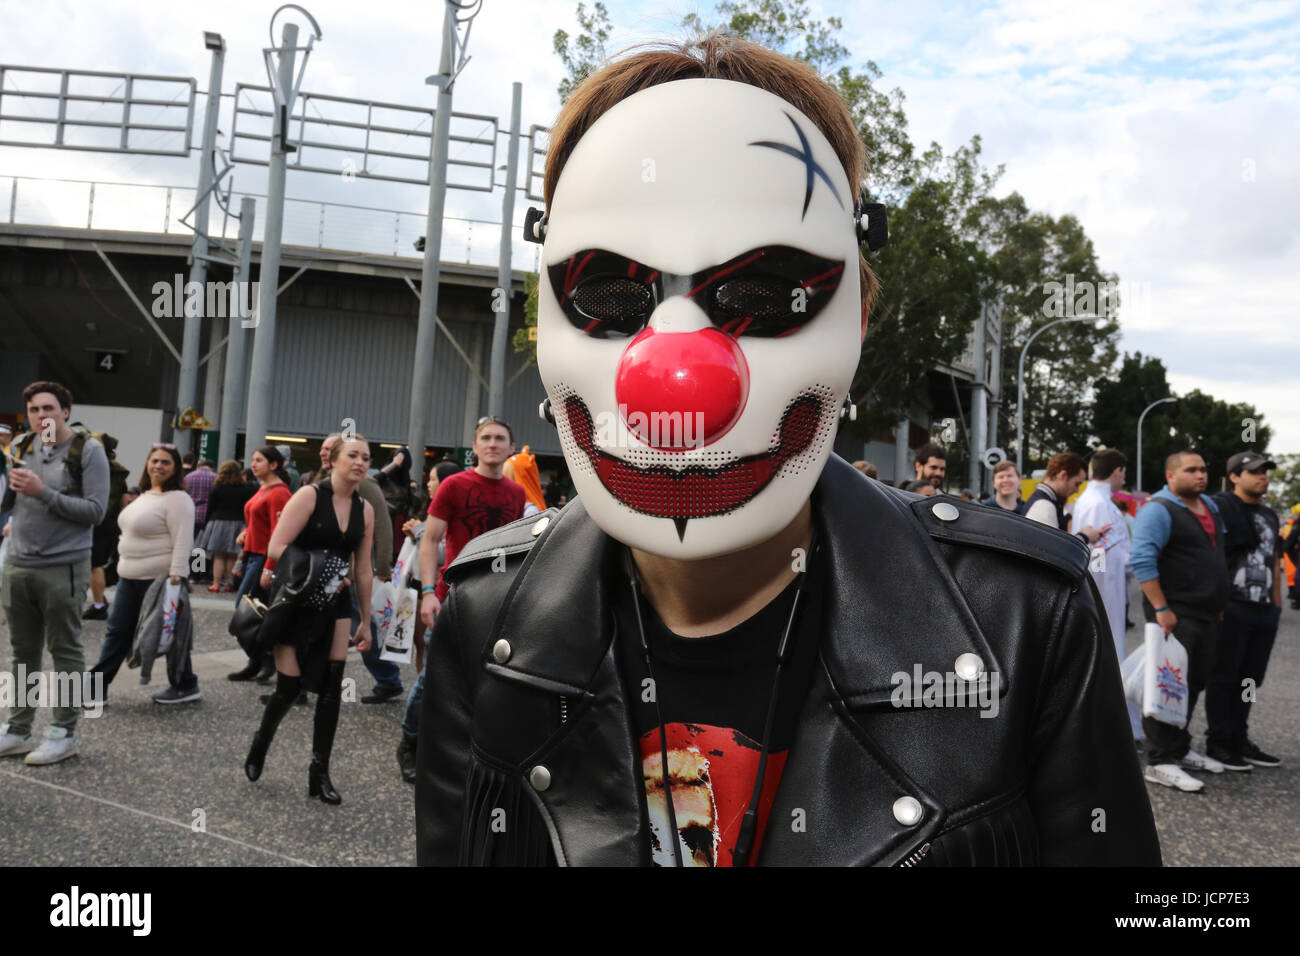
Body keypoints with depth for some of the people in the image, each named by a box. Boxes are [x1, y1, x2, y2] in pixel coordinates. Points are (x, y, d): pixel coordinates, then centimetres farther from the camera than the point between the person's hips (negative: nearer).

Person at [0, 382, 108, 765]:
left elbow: (96, 510, -13)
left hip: (63, 568, -5)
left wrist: (43, 493, -18)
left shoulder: (87, 450, -7)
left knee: (65, 652, 3)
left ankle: (64, 733, 11)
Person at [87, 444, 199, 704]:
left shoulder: (177, 499, -16)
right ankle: (96, 686, 20)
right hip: (129, 577, 9)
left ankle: (186, 686, 14)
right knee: (118, 631, 12)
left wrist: (176, 577, -28)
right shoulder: (145, 495, 14)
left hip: (160, 580, -9)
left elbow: (183, 542, -22)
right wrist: (125, 568, 23)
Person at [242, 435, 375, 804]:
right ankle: (259, 744, 32)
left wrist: (365, 620, 13)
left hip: (335, 605, 4)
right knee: (289, 687, 0)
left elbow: (363, 569, 11)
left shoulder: (365, 510, 5)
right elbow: (276, 548, -15)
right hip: (297, 603, -4)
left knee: (331, 688, -1)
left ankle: (320, 772, 10)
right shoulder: (309, 496, -10)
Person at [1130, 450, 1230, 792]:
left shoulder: (1210, 507, 15)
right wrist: (1161, 609, -24)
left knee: (1194, 684, 15)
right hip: (1175, 616, -9)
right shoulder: (1159, 510, -13)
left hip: (1207, 615, 9)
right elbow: (1142, 561, -21)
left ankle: (1180, 748, 28)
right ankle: (1159, 762, -3)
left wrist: (1219, 605, 20)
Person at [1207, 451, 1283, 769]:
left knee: (1250, 680, 13)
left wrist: (1276, 603, 17)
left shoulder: (1269, 515, 18)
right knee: (1223, 677, 0)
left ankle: (1239, 740, 23)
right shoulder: (1220, 506, -7)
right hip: (1231, 609, -8)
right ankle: (1218, 743, 8)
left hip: (1264, 612, 8)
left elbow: (1274, 561, 23)